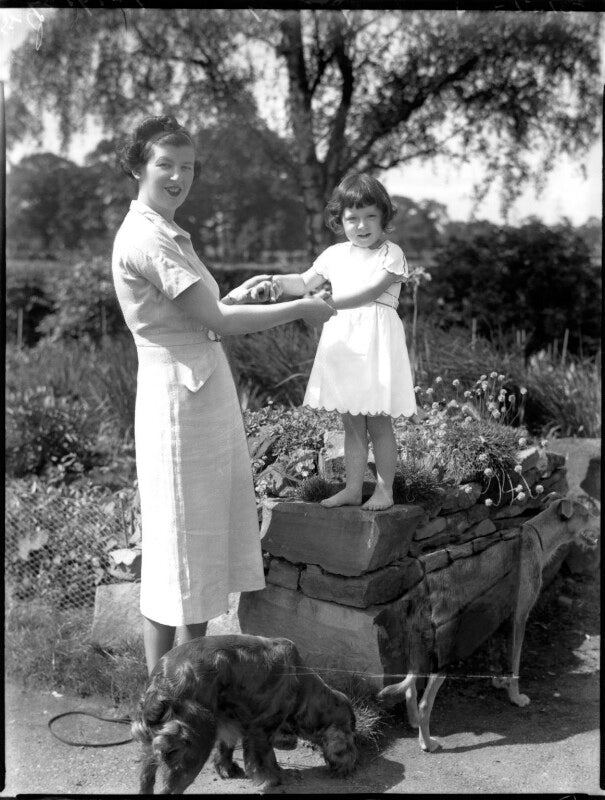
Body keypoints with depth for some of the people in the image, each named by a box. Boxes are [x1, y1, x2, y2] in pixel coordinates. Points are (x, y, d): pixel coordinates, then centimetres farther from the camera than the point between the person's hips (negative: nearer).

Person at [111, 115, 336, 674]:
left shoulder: (168, 232, 15)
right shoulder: (146, 238, -15)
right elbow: (216, 321, -18)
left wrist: (232, 297, 12)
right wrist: (301, 308, -10)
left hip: (210, 393, 10)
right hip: (178, 398, -10)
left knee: (210, 533, 16)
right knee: (176, 543, 0)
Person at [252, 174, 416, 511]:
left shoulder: (391, 253, -6)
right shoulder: (335, 254, 11)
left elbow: (369, 292, -19)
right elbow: (305, 282, 13)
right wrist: (275, 283, -6)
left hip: (375, 342, -5)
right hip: (341, 341, 5)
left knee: (378, 422, 0)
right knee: (351, 423, 12)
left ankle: (385, 489, 13)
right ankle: (353, 488, 20)